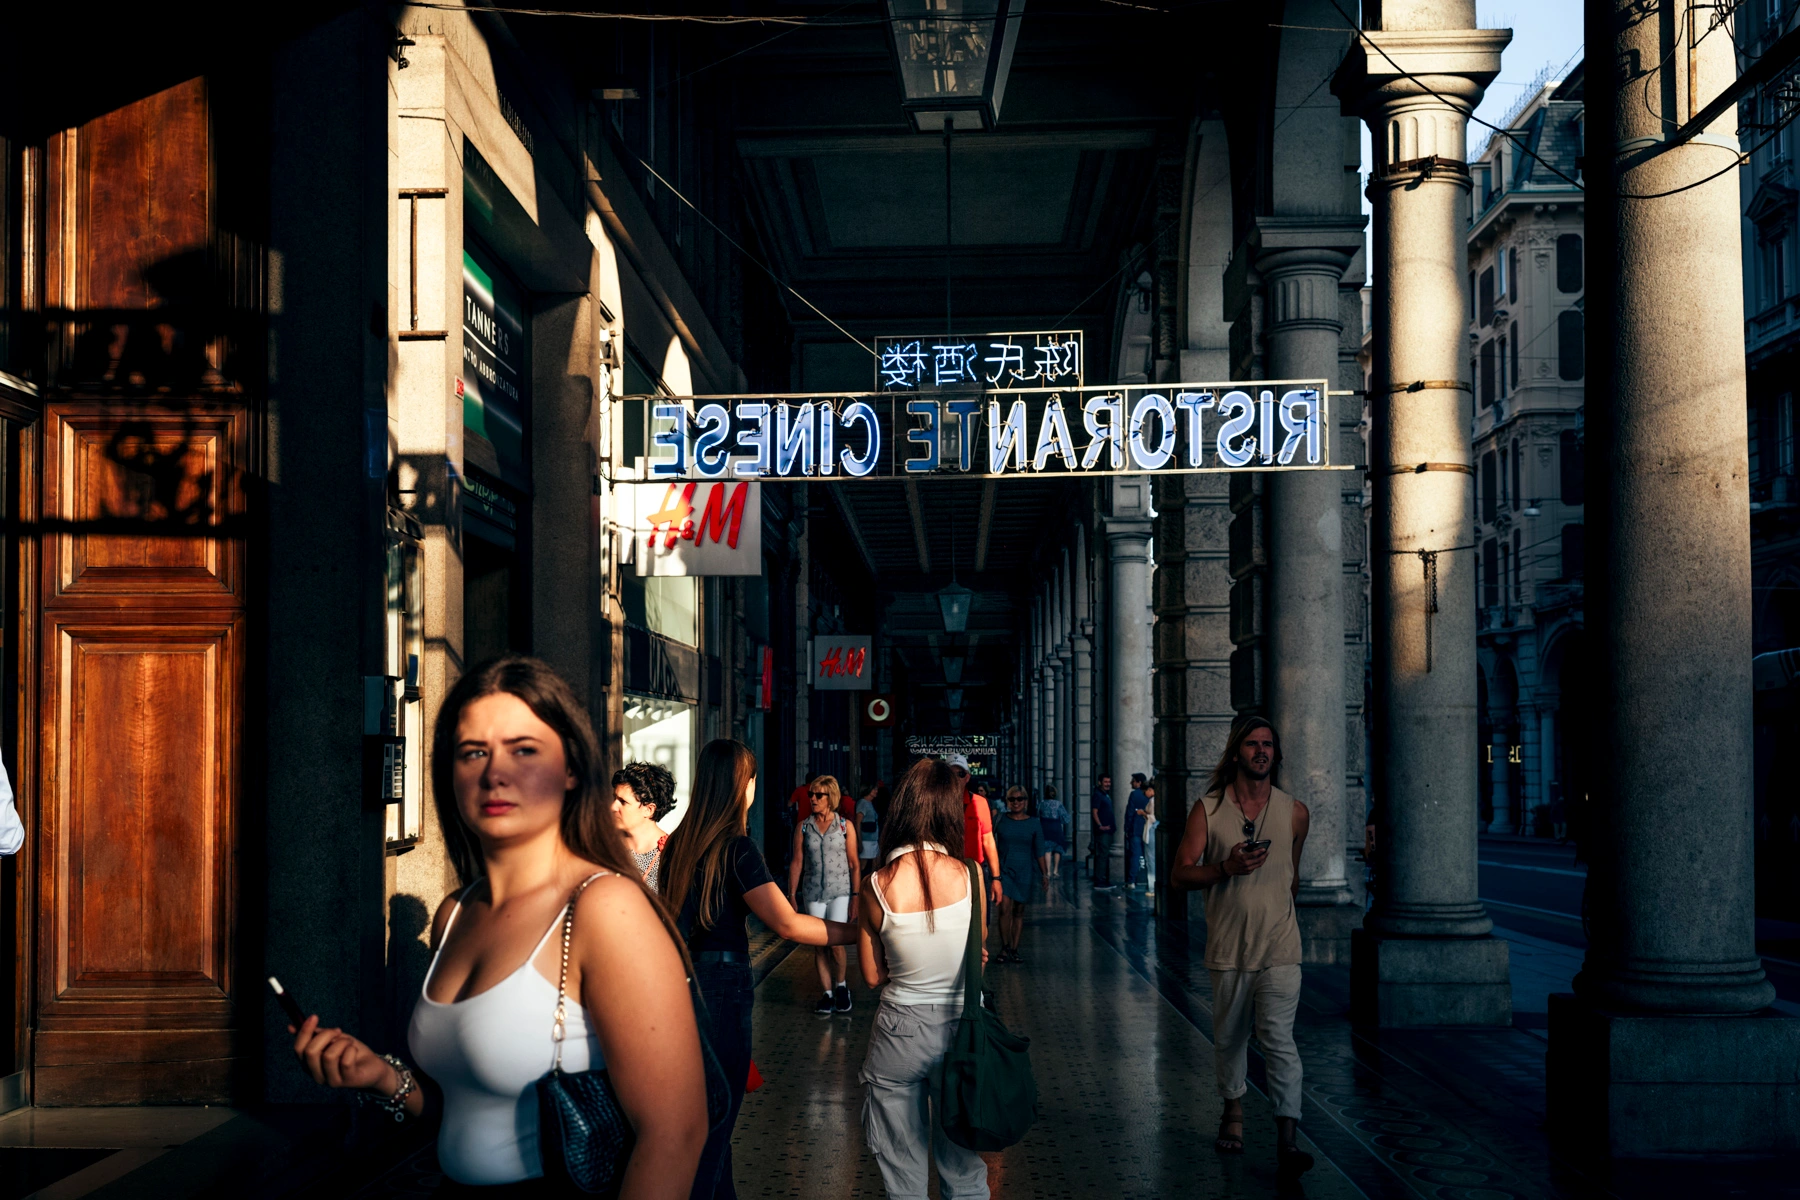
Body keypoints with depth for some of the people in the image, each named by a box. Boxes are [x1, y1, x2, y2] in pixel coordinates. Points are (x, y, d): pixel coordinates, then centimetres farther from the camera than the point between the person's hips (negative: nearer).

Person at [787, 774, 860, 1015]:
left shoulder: (845, 826, -1)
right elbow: (797, 863, 5)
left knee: (835, 943, -12)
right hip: (813, 893, 2)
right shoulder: (803, 828, 4)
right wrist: (791, 895, 1)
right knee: (819, 946, 3)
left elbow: (854, 864, 1)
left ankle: (841, 985, 11)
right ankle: (827, 993, 13)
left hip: (839, 892, -2)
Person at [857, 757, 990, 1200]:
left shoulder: (876, 886, -13)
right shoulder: (970, 877, -12)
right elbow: (979, 957, 2)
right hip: (962, 1027, 1)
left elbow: (872, 976, -3)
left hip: (900, 1034, -1)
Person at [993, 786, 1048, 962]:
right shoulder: (1000, 821, 2)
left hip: (1025, 871, 1)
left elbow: (1039, 852, 6)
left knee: (1019, 911, 6)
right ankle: (1005, 947, -5)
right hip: (1004, 870, -1)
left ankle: (1014, 950, 12)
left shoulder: (1033, 824, 3)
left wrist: (1044, 874, 3)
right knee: (1005, 909, -14)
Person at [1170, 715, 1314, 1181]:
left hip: (1279, 948, -1)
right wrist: (1226, 869, -18)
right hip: (1228, 947, 1)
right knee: (1229, 1037, 14)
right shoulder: (1208, 810, 0)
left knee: (1278, 1038, -13)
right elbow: (1179, 874, -3)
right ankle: (1233, 1110, 38)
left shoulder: (1293, 812, 5)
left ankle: (1287, 1141, -16)